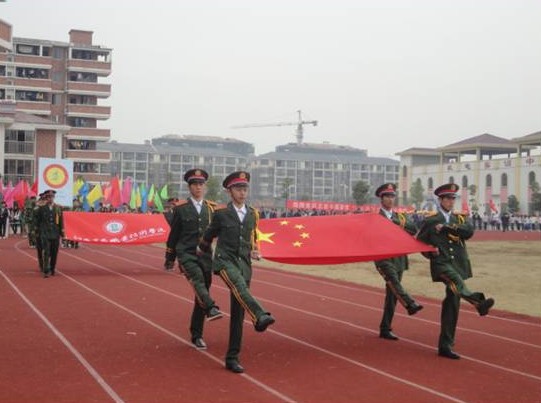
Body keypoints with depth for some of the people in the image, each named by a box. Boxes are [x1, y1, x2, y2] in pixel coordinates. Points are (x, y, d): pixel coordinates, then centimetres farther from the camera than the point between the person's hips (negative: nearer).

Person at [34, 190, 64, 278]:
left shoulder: (58, 208, 6)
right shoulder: (41, 208, 0)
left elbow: (61, 221, 8)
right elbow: (36, 220, 5)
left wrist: (62, 232, 5)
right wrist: (37, 231, 4)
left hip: (55, 233, 3)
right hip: (45, 233, -3)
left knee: (54, 253, 8)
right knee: (46, 252, -10)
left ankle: (52, 269, 23)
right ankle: (46, 271, -11)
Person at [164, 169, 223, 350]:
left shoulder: (212, 208, 8)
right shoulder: (180, 209, 1)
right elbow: (173, 235, 7)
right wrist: (169, 259, 11)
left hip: (206, 257, 3)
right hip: (186, 255, -3)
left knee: (201, 296, 6)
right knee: (198, 279, -33)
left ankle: (197, 335, 16)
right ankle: (211, 308, -53)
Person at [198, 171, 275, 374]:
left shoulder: (253, 214, 11)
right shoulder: (221, 213, 0)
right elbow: (209, 235, 17)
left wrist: (253, 251, 7)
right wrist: (202, 248, 32)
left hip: (244, 264, 4)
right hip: (225, 261, -4)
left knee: (238, 313, 3)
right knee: (239, 286, -37)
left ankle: (232, 358, 10)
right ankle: (260, 317, -60)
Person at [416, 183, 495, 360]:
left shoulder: (460, 219, 14)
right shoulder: (430, 220, 5)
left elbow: (469, 232, -7)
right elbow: (419, 242, 11)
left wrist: (447, 227, -12)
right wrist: (431, 252, -6)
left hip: (458, 265, 4)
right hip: (441, 263, -4)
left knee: (452, 305, 3)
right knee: (455, 280, -36)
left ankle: (445, 345, 9)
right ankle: (478, 302, -64)